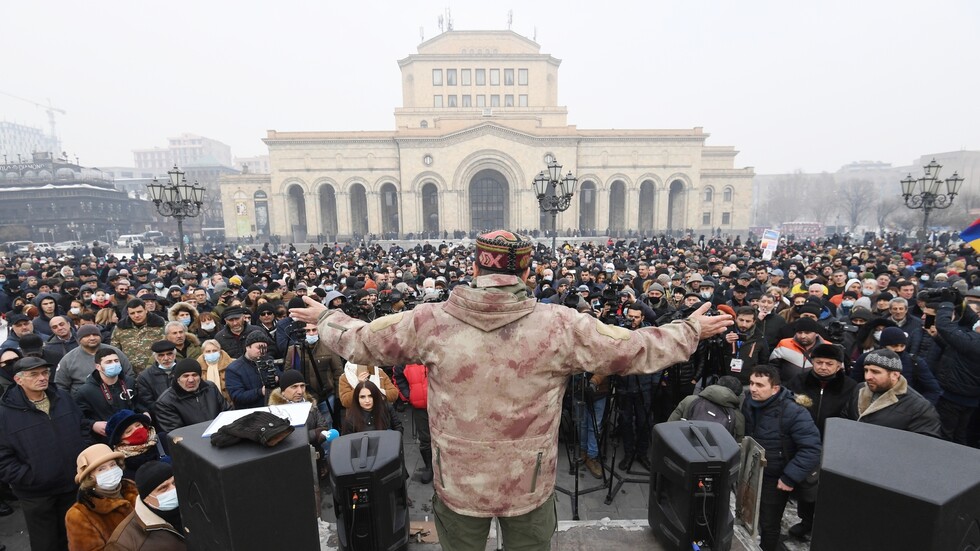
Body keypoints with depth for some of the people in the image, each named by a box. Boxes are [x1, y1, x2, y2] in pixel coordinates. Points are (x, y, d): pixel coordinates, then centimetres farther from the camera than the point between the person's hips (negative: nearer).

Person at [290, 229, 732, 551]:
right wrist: (691, 331, 9)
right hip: (530, 484, 0)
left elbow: (359, 341, -2)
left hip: (458, 483, 1)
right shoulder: (560, 325, -18)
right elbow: (636, 350, -8)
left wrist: (326, 318, 19)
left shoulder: (430, 321, -16)